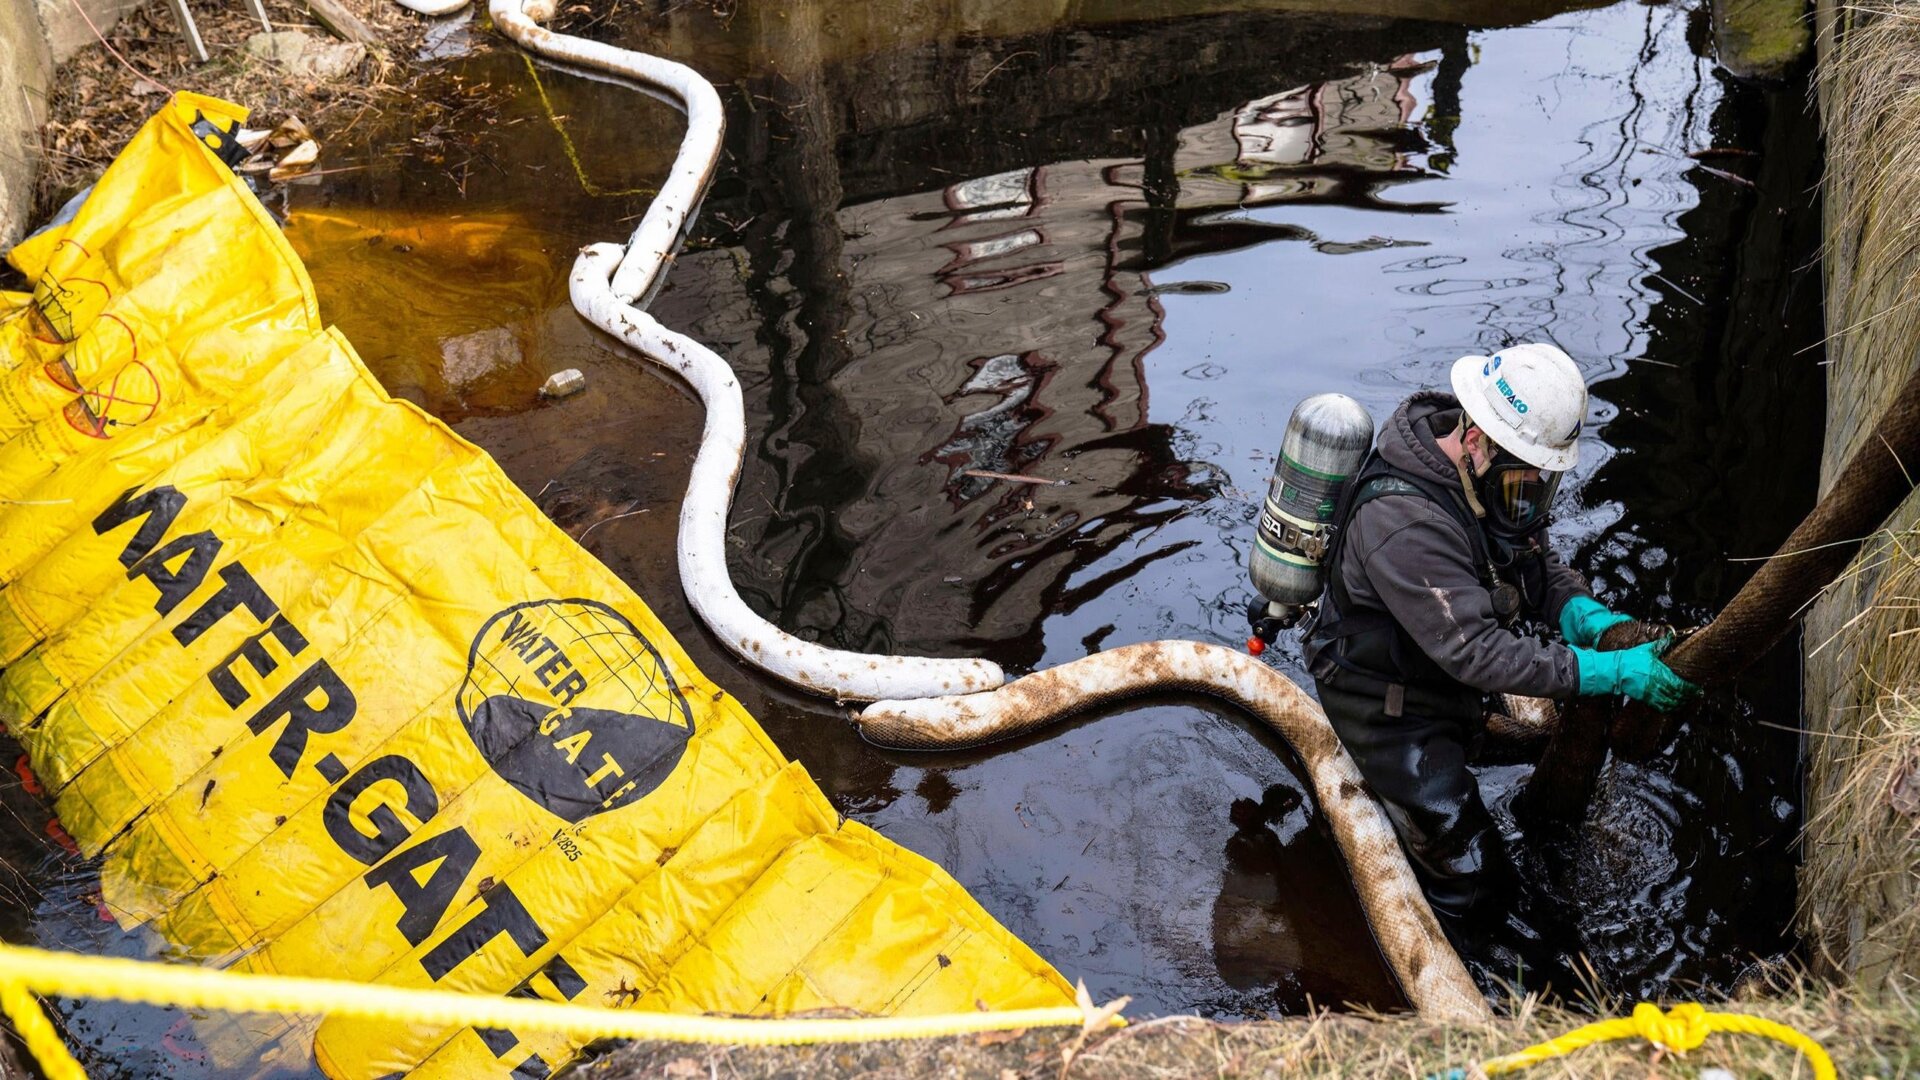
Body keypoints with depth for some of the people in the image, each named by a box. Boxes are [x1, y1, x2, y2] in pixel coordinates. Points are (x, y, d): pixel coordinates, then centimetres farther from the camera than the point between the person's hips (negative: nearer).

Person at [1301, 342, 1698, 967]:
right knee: (1476, 890, -4)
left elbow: (1536, 568, 2)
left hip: (1452, 675, 9)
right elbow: (1476, 653, -37)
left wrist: (1589, 618, -20)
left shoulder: (1493, 469, -9)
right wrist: (1608, 672, -39)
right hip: (1391, 709, -8)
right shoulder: (1403, 522, -37)